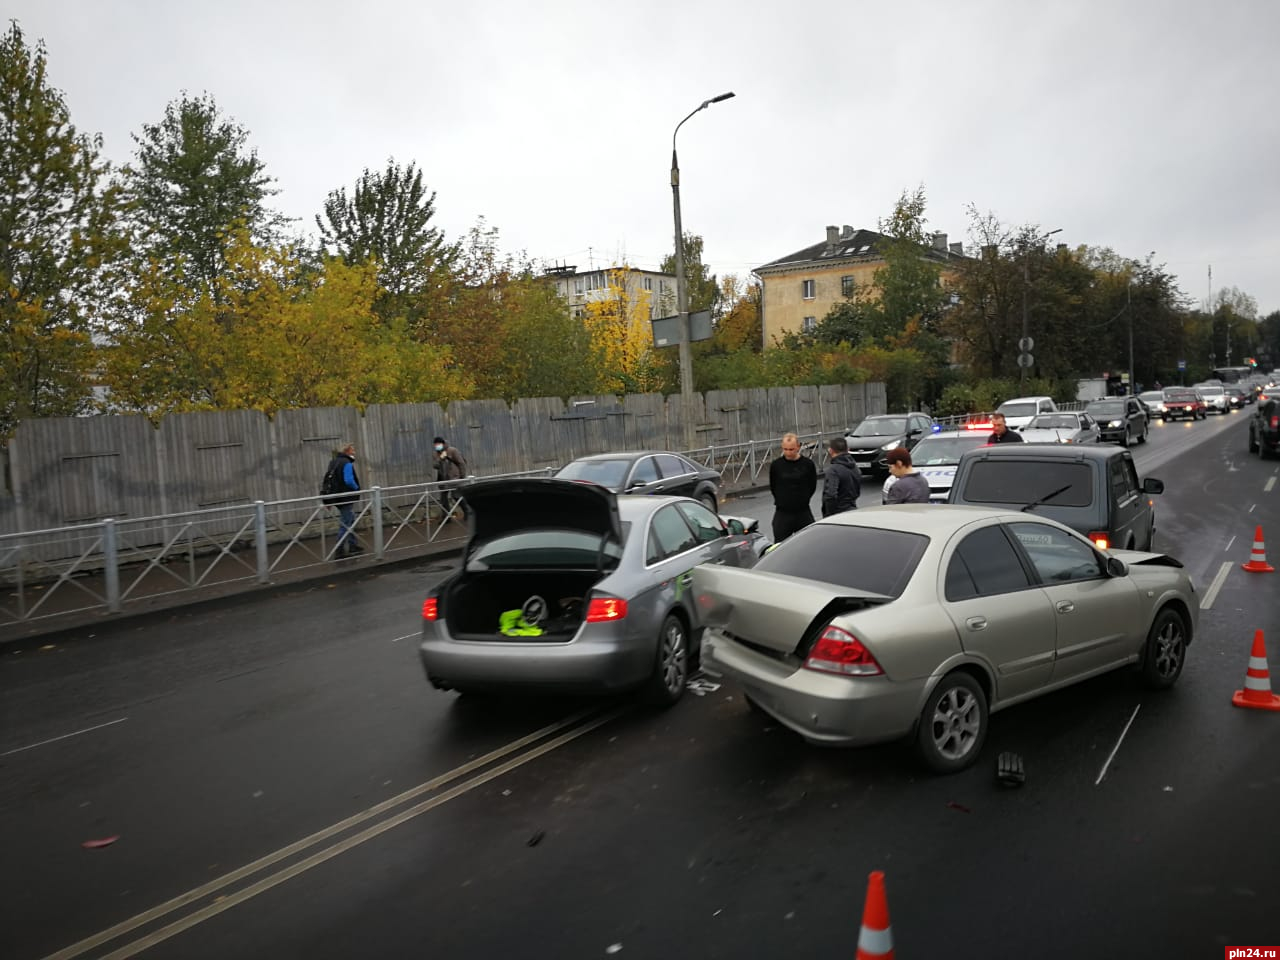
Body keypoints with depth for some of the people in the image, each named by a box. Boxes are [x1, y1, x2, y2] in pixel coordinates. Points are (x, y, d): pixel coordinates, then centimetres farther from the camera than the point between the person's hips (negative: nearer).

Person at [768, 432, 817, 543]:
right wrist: (782, 501, 10)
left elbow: (812, 486, 8)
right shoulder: (776, 465, -3)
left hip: (803, 513, 0)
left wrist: (803, 500, 9)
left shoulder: (808, 464, -5)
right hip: (782, 513, 0)